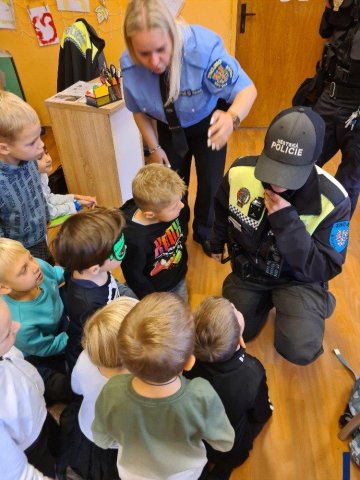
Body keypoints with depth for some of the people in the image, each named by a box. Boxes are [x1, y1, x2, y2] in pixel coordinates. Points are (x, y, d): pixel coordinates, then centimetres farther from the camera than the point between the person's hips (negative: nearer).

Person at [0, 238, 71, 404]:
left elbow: (56, 274, -4)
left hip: (60, 322, 6)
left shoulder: (40, 266, -33)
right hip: (37, 355, -5)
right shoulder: (20, 325, -45)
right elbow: (47, 348, -23)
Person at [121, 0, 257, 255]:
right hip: (169, 129, 2)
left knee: (210, 185, 4)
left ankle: (204, 232, 36)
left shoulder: (203, 48, -38)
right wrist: (154, 148, -4)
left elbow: (246, 88, -31)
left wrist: (232, 118, -52)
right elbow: (138, 110, -6)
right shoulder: (129, 65, -26)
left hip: (207, 124, -2)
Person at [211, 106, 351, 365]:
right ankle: (267, 300, 32)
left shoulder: (333, 200, -29)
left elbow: (326, 268, -25)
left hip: (299, 279, -2)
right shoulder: (240, 171, -21)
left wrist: (288, 222, -38)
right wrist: (218, 244, 19)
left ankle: (318, 306, 16)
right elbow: (222, 210, 2)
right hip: (248, 268, 3)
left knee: (300, 351, -18)